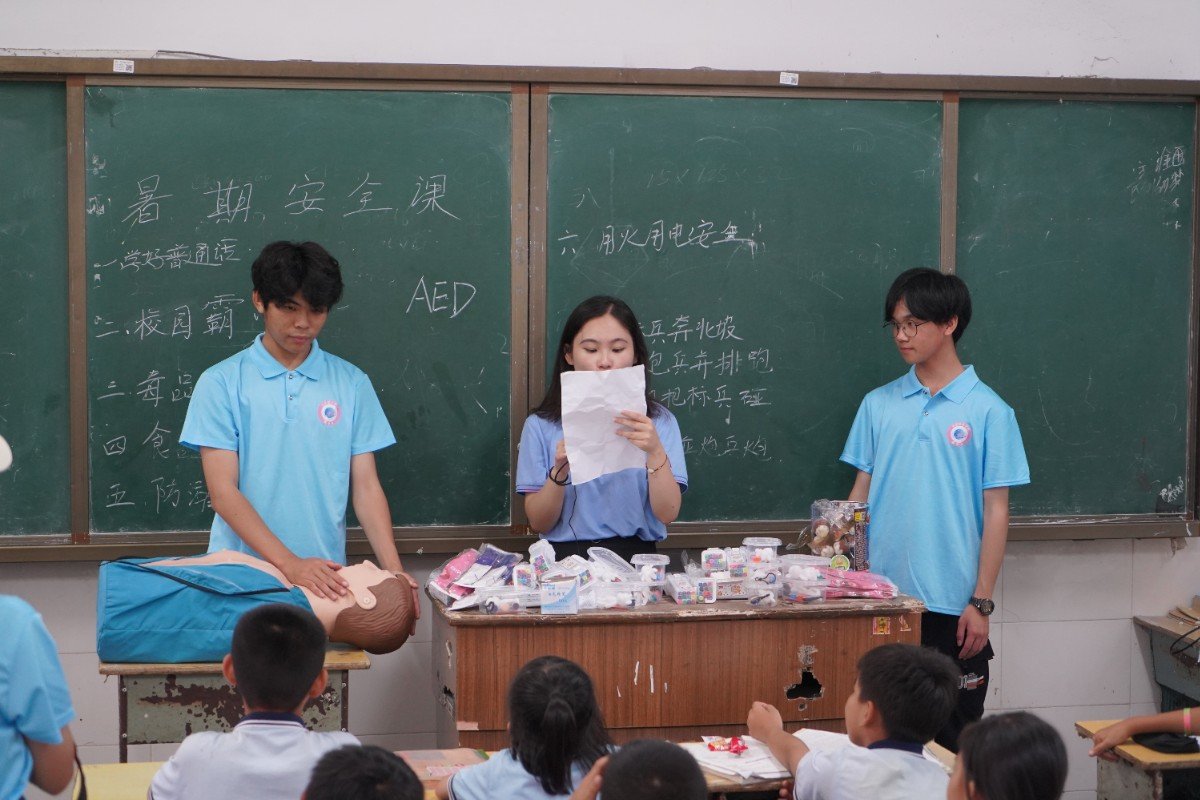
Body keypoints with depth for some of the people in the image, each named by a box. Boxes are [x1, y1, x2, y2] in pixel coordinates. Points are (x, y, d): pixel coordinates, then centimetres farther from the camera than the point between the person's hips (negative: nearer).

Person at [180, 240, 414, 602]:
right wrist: (291, 564, -19)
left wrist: (393, 571, -10)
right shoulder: (221, 383, 0)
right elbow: (223, 492, -7)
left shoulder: (352, 383, 8)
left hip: (325, 577, 2)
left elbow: (366, 487, 6)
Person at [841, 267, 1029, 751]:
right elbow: (862, 492, 12)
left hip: (951, 603, -3)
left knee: (952, 740, 4)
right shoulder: (879, 404, 8)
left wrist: (981, 602, -8)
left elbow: (995, 511, -4)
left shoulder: (987, 411, -3)